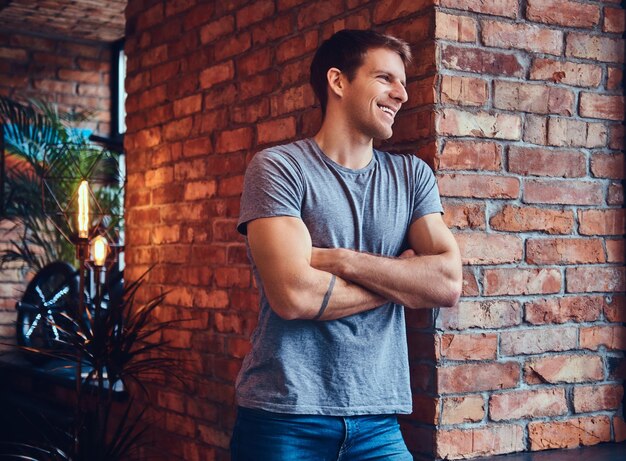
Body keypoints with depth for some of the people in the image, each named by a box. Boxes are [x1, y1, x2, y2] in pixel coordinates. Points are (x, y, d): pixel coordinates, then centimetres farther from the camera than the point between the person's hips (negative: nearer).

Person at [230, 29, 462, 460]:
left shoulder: (413, 176, 8)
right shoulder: (277, 167, -6)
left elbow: (448, 284, -4)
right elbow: (293, 295, -19)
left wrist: (344, 261, -14)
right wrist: (401, 277, -5)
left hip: (378, 419, 4)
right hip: (285, 414, -3)